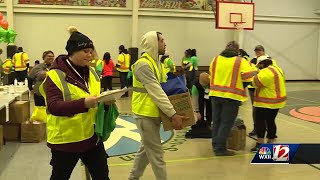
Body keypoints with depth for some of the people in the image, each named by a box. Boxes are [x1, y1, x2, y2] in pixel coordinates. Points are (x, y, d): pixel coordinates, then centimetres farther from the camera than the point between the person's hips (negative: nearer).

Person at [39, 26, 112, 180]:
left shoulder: (92, 72, 7)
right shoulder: (55, 75, -14)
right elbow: (53, 107, -23)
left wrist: (105, 100, -7)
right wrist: (84, 103, -35)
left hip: (92, 135, 6)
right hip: (65, 139, -5)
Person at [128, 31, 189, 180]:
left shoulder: (156, 62, 12)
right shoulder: (144, 64, -20)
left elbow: (162, 86, 14)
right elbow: (156, 92, -26)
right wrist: (173, 114, -27)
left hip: (154, 113, 10)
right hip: (146, 113, -10)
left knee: (146, 148, 20)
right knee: (156, 153, -1)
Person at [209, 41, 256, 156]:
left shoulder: (216, 59, 8)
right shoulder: (241, 61, -5)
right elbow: (248, 77, -7)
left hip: (215, 94, 5)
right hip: (231, 96, -5)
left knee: (216, 121, 15)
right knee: (226, 123, 2)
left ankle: (215, 145, 24)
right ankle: (220, 148, 5)